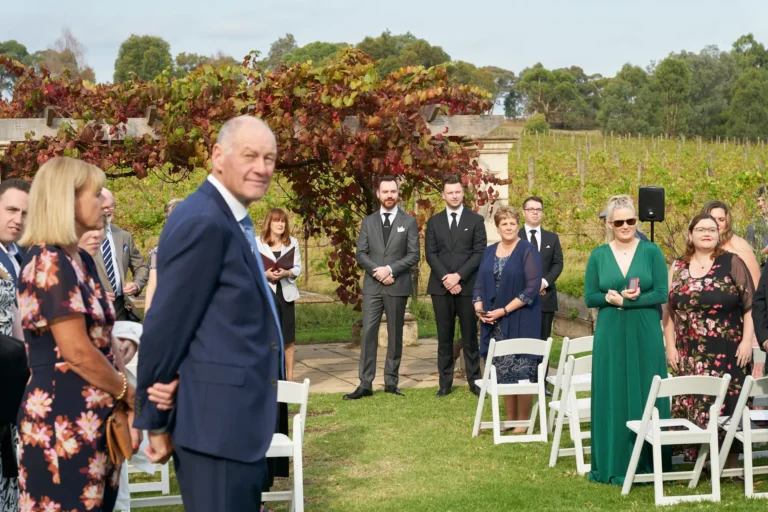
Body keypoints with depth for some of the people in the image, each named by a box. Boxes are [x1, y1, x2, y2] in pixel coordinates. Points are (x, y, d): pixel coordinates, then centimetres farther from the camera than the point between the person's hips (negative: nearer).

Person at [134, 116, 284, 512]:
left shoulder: (232, 221, 14)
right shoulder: (203, 222, -17)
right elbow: (165, 328, -18)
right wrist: (154, 423, -11)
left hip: (237, 419, 10)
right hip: (214, 421, -10)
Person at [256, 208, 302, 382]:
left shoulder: (292, 242, 8)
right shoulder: (257, 242, 0)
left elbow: (298, 268, 3)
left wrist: (286, 273, -17)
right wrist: (265, 274, -20)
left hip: (286, 293, 2)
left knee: (288, 337, 4)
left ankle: (289, 376, 10)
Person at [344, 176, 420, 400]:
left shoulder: (408, 221, 4)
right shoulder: (368, 221, 10)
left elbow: (414, 255, -3)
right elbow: (360, 254, 5)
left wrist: (390, 269, -14)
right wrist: (376, 271, -11)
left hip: (397, 286, -1)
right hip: (372, 286, 1)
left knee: (395, 335, 5)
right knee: (368, 333, -5)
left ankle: (391, 381, 12)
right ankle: (365, 384, -5)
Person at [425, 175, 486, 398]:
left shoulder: (476, 220, 5)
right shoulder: (434, 222, 10)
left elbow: (480, 253, -3)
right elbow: (430, 253, 3)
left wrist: (458, 276, -12)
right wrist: (446, 279, -10)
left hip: (467, 286, -2)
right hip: (441, 287, 2)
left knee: (469, 336, 1)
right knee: (444, 337, 4)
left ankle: (474, 381, 6)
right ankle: (445, 382, 7)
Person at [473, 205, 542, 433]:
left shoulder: (528, 251, -7)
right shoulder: (489, 251, 12)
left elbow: (532, 288, -14)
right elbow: (480, 282, 15)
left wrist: (504, 311, -17)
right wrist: (479, 307, -5)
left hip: (520, 321, -6)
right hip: (494, 323, 6)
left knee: (521, 372, -3)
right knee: (503, 372, 10)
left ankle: (523, 422, 8)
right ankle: (510, 419, 21)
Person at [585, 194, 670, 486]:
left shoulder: (651, 251, 0)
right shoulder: (598, 256, 4)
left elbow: (661, 294, -6)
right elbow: (590, 298, 3)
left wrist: (621, 300, -12)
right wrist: (618, 297, -14)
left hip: (645, 335, -1)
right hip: (611, 336, 1)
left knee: (646, 396, 2)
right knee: (613, 398, 4)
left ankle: (647, 464, 10)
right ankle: (615, 463, 12)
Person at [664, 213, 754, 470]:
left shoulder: (732, 263, 0)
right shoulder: (678, 268, 9)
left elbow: (750, 306, -2)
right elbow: (668, 310, 10)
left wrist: (747, 341, -9)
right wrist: (670, 346, 4)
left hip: (727, 353, -3)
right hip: (690, 355, 3)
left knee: (727, 405, -2)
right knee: (692, 406, 3)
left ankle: (731, 465, 7)